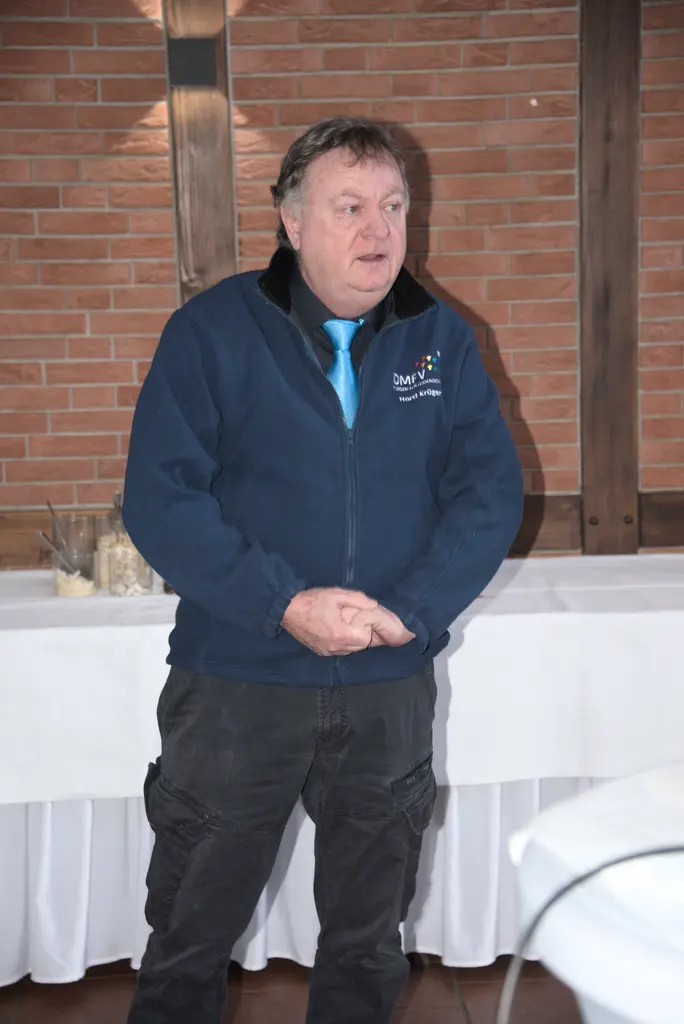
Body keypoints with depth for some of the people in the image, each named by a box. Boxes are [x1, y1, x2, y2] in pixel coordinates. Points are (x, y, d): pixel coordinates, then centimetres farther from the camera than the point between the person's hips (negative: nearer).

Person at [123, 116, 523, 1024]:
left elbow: (491, 489, -2)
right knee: (192, 933, 14)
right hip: (236, 684, -2)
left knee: (368, 937, 20)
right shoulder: (212, 332, -6)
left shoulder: (442, 340, 3)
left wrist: (411, 608, -16)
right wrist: (286, 605, -20)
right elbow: (158, 499, -12)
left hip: (391, 689, 3)